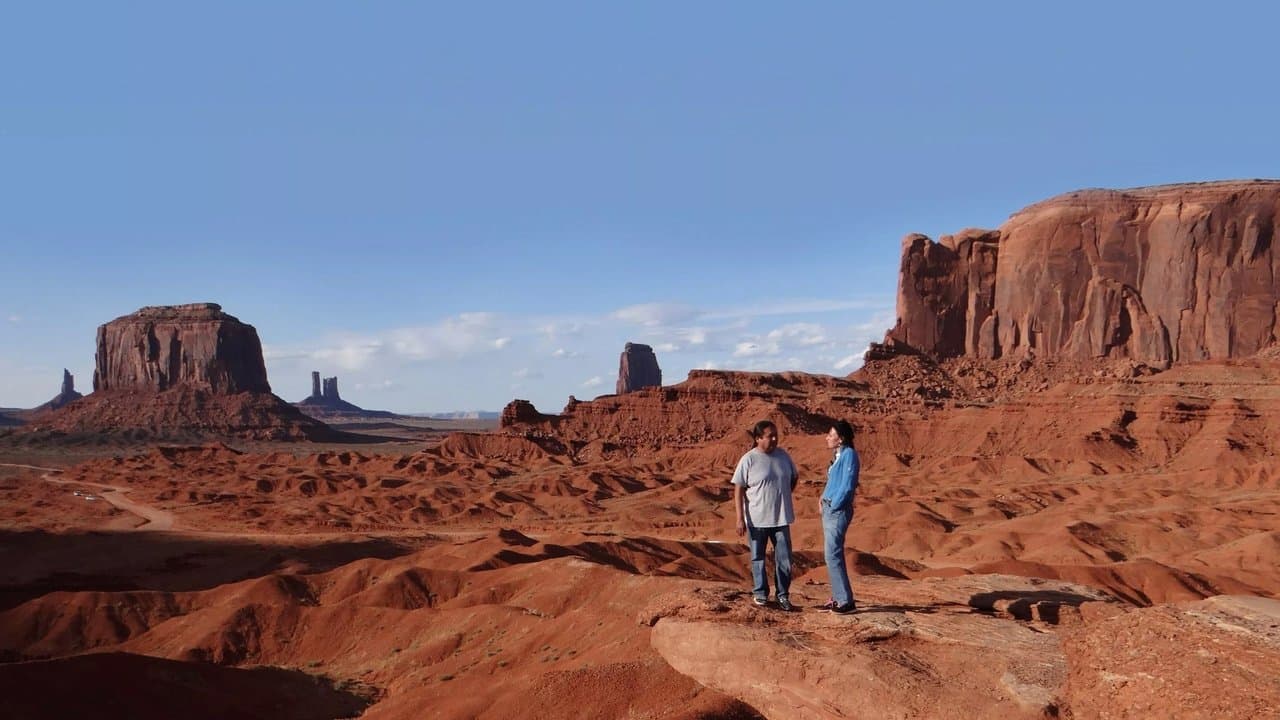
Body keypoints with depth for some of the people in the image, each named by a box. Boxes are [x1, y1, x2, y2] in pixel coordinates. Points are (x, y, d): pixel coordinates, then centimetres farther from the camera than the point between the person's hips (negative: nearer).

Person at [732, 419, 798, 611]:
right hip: (757, 520, -3)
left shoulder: (783, 456, 2)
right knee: (758, 558, 10)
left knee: (784, 559, 5)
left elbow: (793, 479, 19)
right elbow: (738, 490, -10)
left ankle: (783, 595, 19)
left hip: (781, 518, 3)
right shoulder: (748, 460, -11)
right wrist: (740, 518, -13)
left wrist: (782, 496, 7)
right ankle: (760, 593, 25)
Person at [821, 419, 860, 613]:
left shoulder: (849, 454, -14)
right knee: (833, 554, 13)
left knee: (833, 555, -10)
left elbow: (847, 485, -19)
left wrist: (833, 506, -12)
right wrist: (825, 502, 10)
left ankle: (846, 601, -6)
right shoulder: (839, 455, 13)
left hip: (838, 510, -10)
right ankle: (839, 597, 20)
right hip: (829, 509, 10)